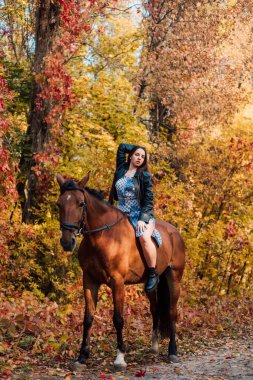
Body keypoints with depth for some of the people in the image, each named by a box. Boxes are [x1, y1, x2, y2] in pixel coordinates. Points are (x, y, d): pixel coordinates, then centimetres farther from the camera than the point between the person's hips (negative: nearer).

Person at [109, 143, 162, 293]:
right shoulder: (121, 169, 10)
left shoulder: (145, 176, -1)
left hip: (141, 215, -5)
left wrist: (143, 219, -17)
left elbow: (149, 200, -6)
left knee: (144, 237, -33)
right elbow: (122, 147, 21)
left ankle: (153, 274, -22)